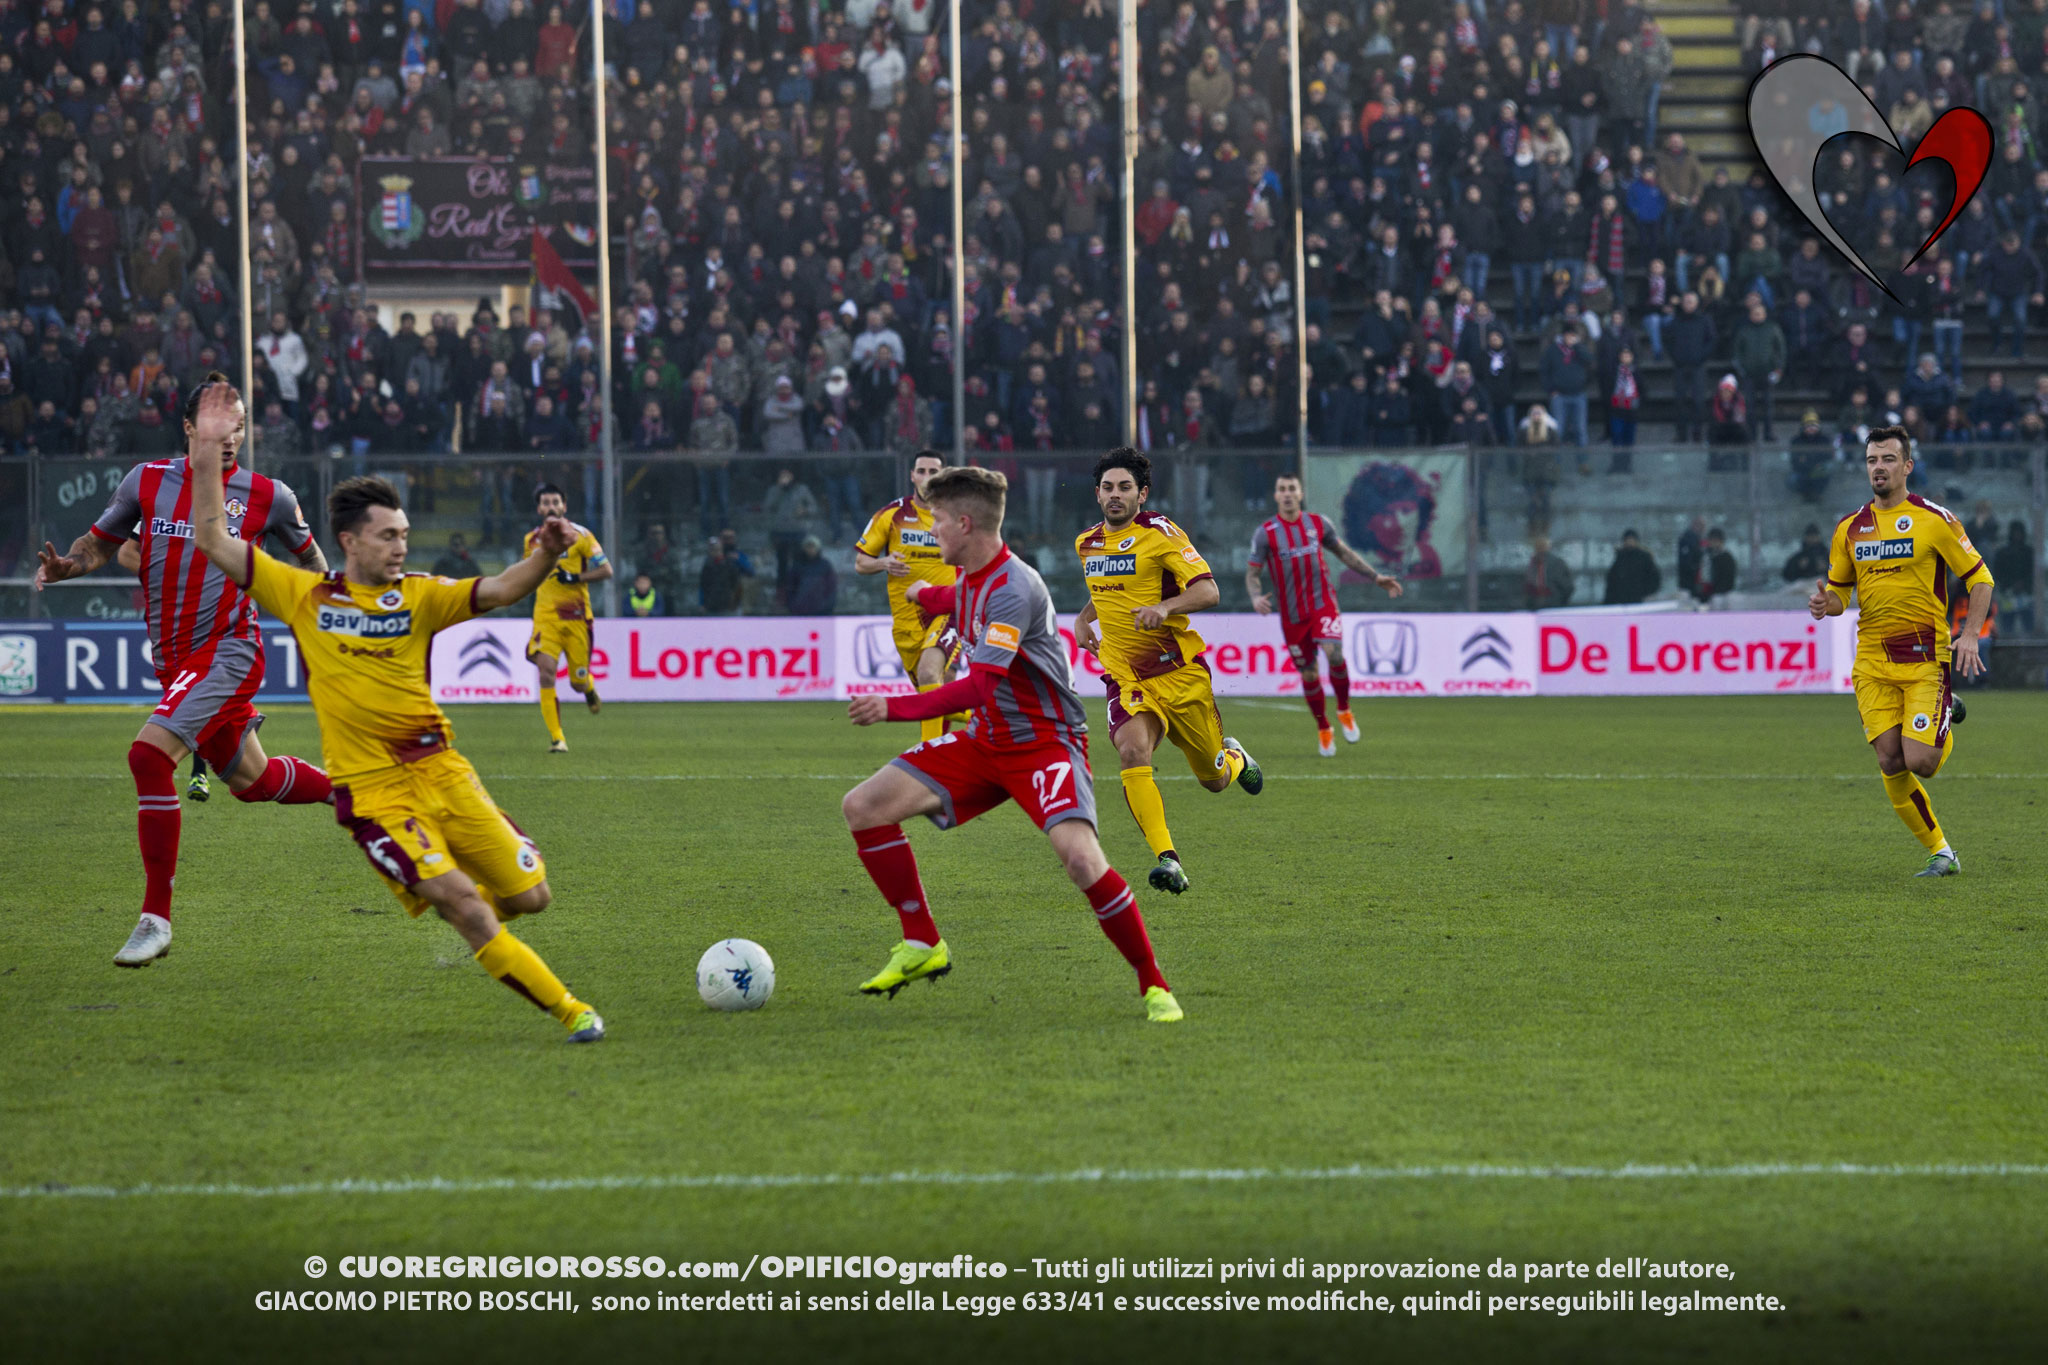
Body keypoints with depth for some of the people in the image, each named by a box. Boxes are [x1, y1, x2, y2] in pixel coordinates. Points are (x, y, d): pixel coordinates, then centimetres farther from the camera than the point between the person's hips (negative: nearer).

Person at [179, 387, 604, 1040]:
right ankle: (568, 1010, -6)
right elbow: (214, 542, 4)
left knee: (529, 895, 3)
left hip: (440, 771, 3)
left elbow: (498, 592, -7)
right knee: (463, 904, -16)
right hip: (371, 790, -3)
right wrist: (208, 455, -2)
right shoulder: (303, 595, 3)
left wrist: (544, 557, -26)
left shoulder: (418, 596, 6)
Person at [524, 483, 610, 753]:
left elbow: (606, 570, -6)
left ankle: (588, 688, 44)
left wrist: (576, 578, -17)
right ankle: (556, 737, -12)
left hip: (576, 616, -2)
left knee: (578, 682, 3)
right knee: (546, 670, -18)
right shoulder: (532, 539, 8)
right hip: (545, 615, 2)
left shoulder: (580, 536, -4)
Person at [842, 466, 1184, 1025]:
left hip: (1046, 742, -9)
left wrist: (894, 708, -34)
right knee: (862, 808, -2)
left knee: (1080, 856, -33)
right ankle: (922, 946, 8)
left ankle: (1154, 985, -14)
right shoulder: (970, 580, 5)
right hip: (987, 741, 9)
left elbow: (979, 688, -32)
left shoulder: (1013, 589, -24)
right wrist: (927, 594, 54)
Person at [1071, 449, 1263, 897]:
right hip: (1124, 676, 3)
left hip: (1180, 672, -3)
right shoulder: (1087, 544, 10)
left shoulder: (1160, 533, -9)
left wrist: (1165, 606, -33)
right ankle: (1167, 859, -31)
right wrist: (1084, 618, 11)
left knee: (1215, 779, 10)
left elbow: (1208, 591, -15)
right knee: (1132, 751, -28)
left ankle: (1234, 757, 50)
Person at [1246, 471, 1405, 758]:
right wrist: (1256, 597, -24)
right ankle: (1323, 730, 24)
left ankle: (1344, 710, 0)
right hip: (1291, 613, 0)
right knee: (1308, 675, 3)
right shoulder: (1265, 533, -4)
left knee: (1334, 654, -24)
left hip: (1323, 603, 0)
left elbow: (1345, 553, 16)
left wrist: (1376, 577, 12)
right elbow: (1252, 573, -2)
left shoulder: (1318, 523, 4)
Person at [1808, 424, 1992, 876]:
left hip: (1925, 656, -4)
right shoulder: (1849, 529, 8)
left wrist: (1970, 635, -11)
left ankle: (1946, 726, 22)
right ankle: (1939, 852, 12)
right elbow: (1840, 590, 18)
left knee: (1919, 763, -14)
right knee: (1891, 766, -5)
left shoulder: (1934, 520, -4)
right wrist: (1826, 603, -7)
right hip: (1873, 661, 4)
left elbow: (1979, 578, 2)